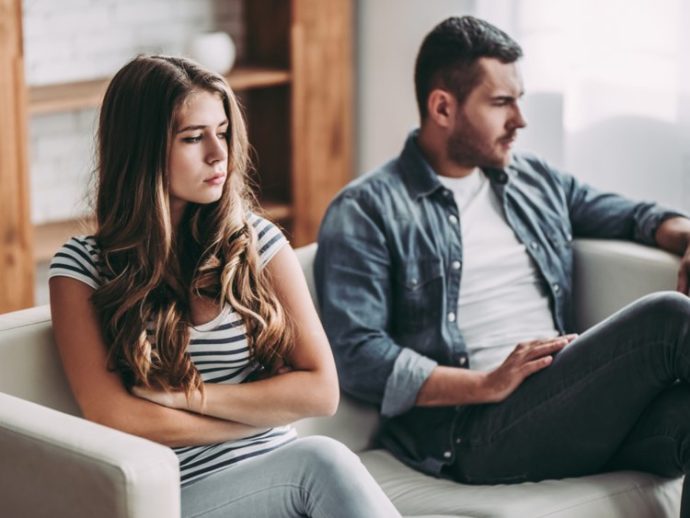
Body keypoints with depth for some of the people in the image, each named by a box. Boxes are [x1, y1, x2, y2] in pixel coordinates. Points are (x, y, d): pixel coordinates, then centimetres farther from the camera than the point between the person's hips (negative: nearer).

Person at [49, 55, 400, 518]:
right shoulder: (83, 267, 1)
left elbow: (321, 391, 1)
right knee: (322, 462, -32)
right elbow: (114, 419, -8)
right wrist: (265, 410, -5)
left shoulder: (256, 241, 6)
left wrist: (185, 395, -7)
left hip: (275, 473, 4)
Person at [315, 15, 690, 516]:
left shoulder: (536, 180, 23)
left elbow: (630, 214, 32)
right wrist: (486, 385, -17)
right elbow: (357, 356, -8)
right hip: (474, 431, -6)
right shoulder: (367, 212, 2)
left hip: (576, 405, 6)